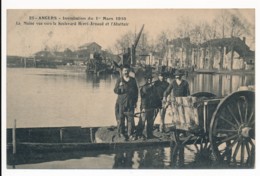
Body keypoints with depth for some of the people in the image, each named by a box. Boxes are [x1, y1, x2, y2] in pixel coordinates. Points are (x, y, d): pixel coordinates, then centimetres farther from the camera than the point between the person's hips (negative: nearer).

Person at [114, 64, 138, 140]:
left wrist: (135, 101, 8)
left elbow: (136, 91, 12)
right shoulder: (119, 80, 3)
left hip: (130, 103, 2)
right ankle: (121, 133, 10)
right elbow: (115, 91, 1)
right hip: (121, 103, -1)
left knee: (130, 118, -1)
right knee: (121, 118, -1)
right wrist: (120, 87, -20)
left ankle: (130, 133, 7)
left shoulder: (133, 80, 9)